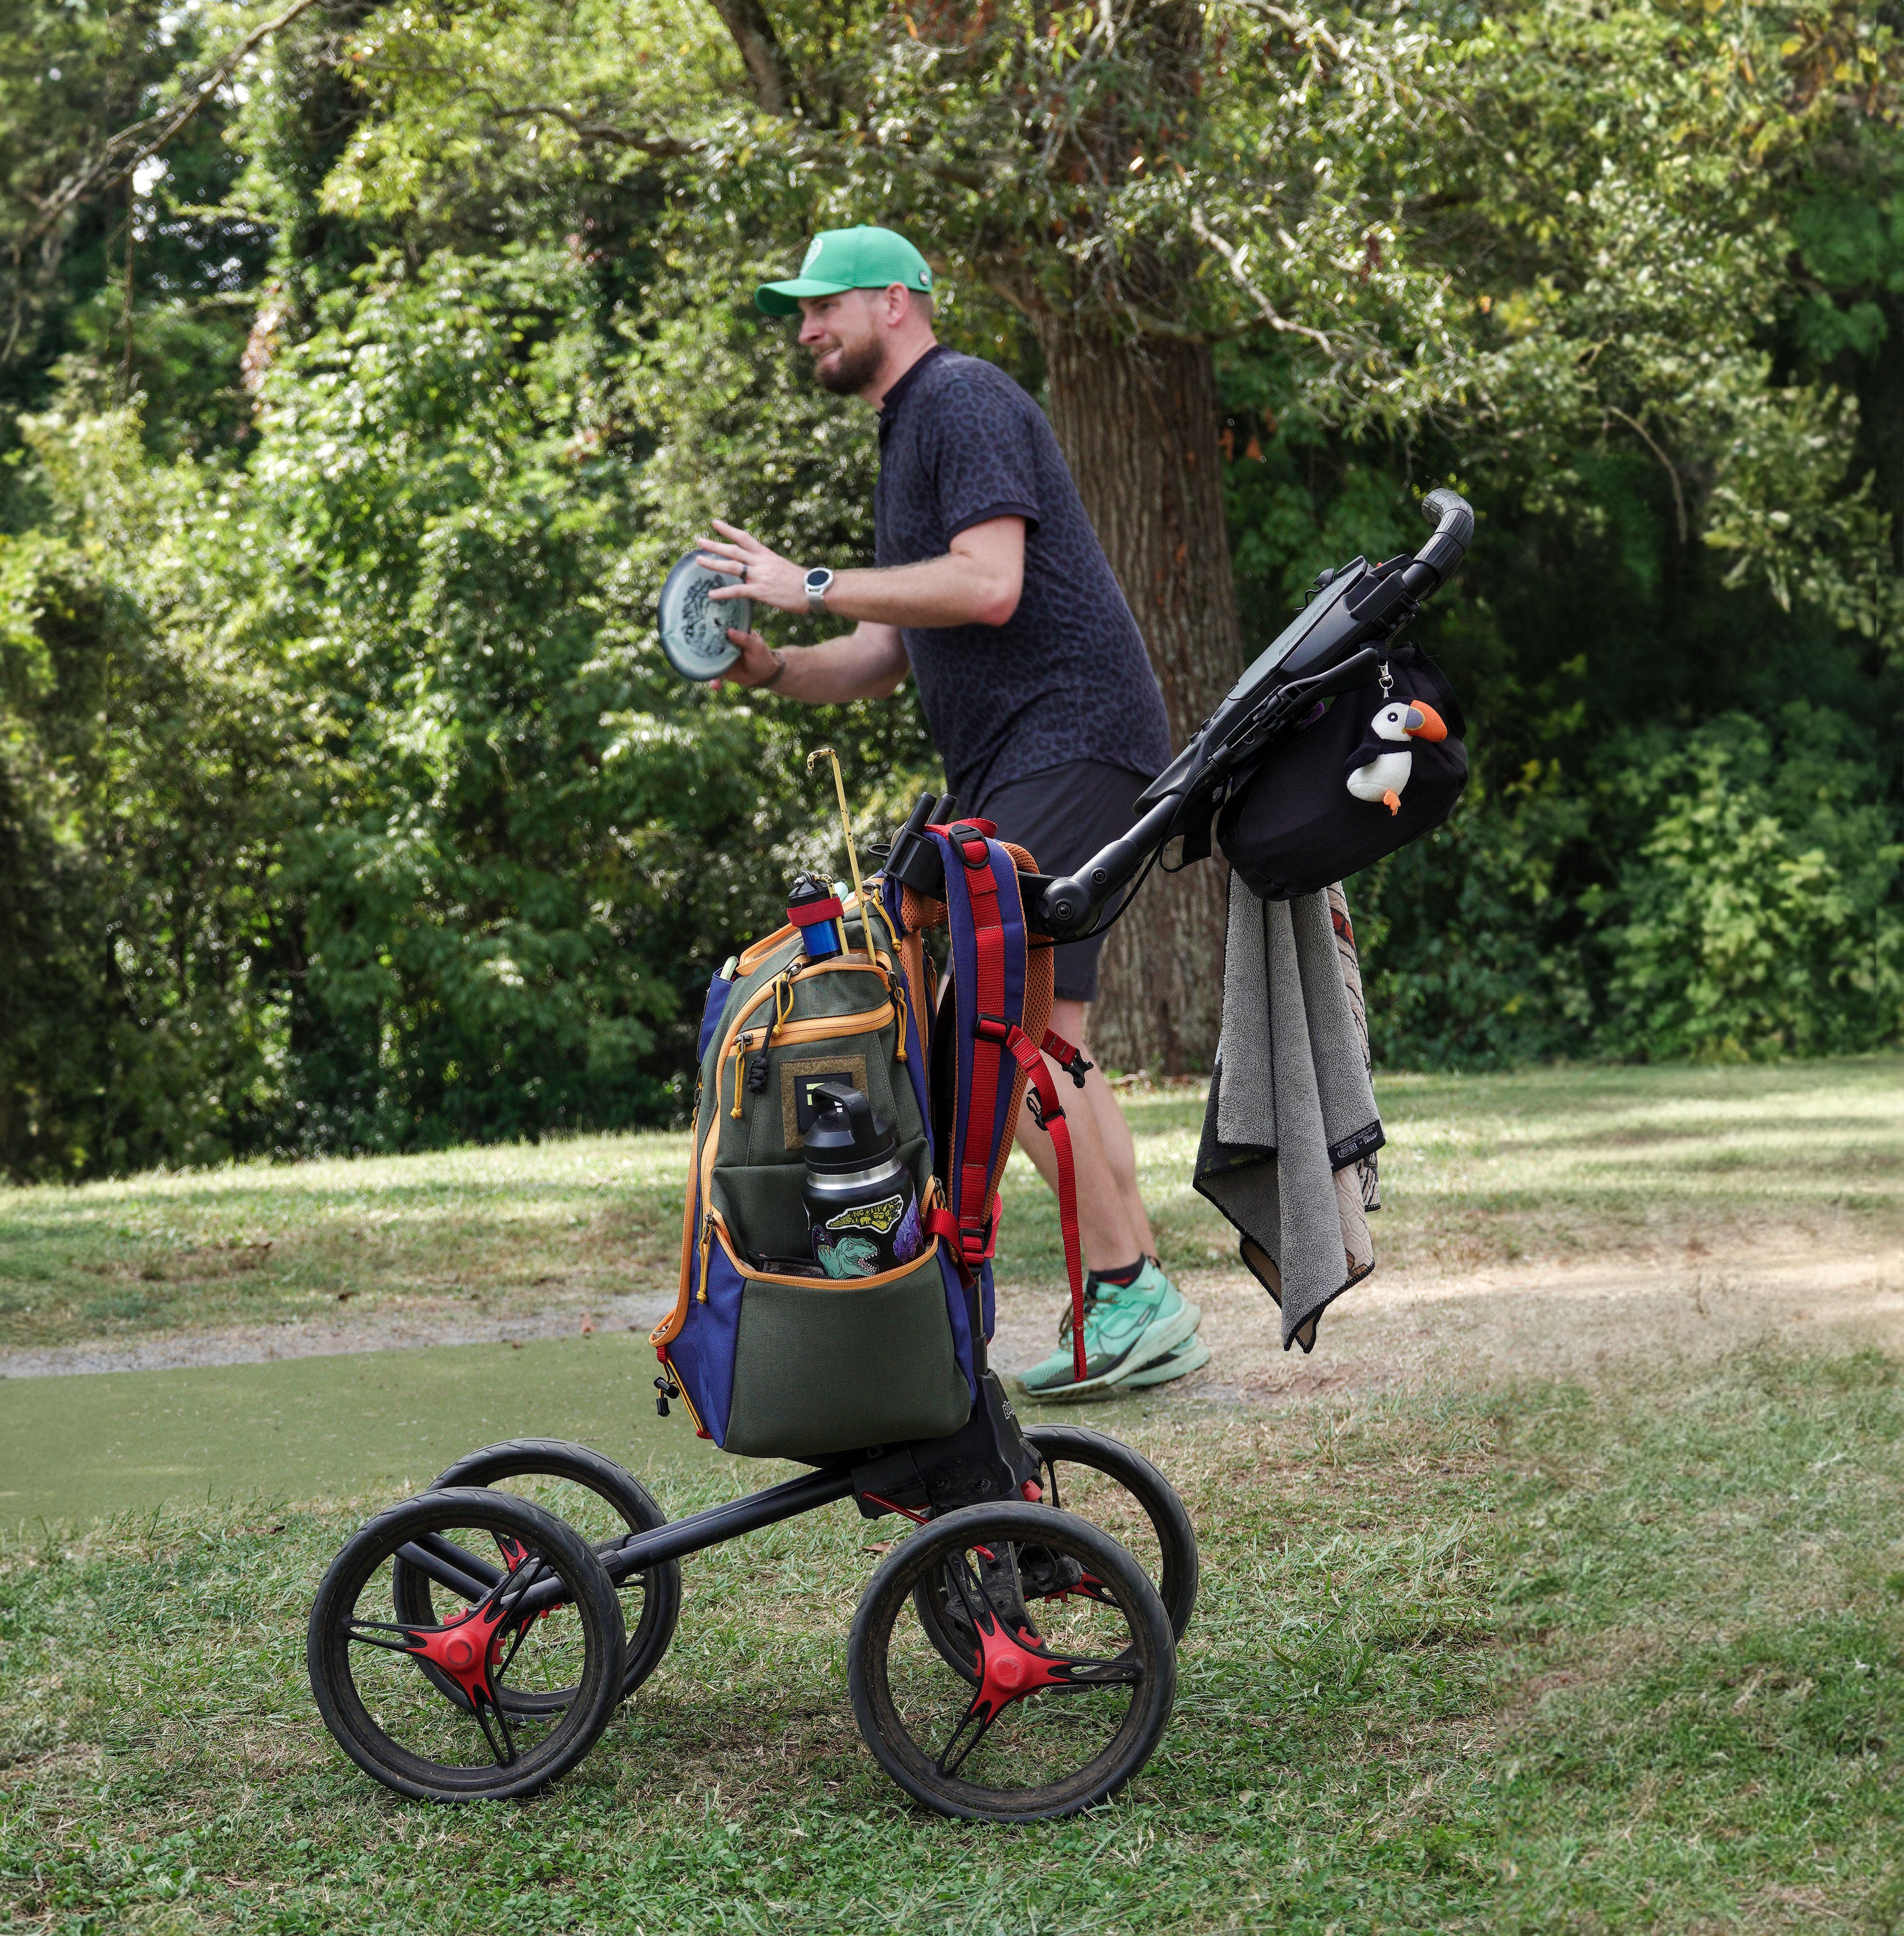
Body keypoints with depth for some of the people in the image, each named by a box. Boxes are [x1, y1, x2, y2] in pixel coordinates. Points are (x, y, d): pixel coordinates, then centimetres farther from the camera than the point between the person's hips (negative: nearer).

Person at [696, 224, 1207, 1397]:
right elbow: (900, 652, 24)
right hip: (1015, 767, 11)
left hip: (1068, 743, -11)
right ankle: (1147, 1312, 11)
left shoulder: (964, 401, -8)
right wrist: (772, 670, 7)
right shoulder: (912, 430, 24)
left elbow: (989, 587, -22)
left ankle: (1131, 1294, -12)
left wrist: (813, 587, -16)